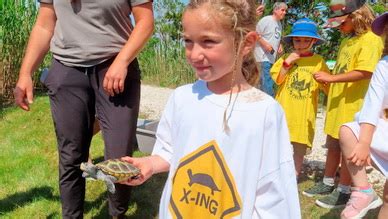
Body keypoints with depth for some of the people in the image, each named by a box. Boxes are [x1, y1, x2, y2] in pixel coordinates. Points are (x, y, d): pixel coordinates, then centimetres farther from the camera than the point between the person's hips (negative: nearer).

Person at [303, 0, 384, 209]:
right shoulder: (347, 40, 14)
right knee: (333, 144, 16)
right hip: (337, 103, 9)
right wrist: (330, 88, 9)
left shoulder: (370, 39, -14)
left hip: (353, 105, -9)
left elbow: (364, 72, -25)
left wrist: (331, 78, -24)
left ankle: (343, 192, 13)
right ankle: (327, 184, 29)